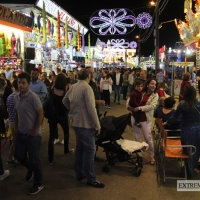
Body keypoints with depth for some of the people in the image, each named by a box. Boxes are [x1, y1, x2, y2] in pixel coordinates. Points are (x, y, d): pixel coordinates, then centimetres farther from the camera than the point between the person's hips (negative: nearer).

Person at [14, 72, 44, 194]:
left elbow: (40, 114, -16)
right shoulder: (17, 97, 5)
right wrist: (16, 127, 10)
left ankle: (39, 184, 22)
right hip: (21, 133, 7)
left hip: (33, 135, -7)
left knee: (34, 159, 3)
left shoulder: (33, 97, -17)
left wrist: (35, 131, -15)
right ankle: (30, 169, 48)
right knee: (19, 156, 17)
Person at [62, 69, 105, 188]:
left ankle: (79, 173, 31)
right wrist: (97, 125, -16)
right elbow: (91, 108, -23)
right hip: (86, 124, -9)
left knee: (80, 147, 19)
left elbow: (65, 101, 18)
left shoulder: (73, 87, 6)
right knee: (90, 150, -1)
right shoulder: (87, 88, -19)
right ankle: (91, 179, 7)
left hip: (76, 122, 9)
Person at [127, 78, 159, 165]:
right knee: (137, 138, 13)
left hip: (146, 119, -3)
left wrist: (139, 108, -23)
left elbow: (152, 106, -17)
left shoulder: (155, 95, -2)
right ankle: (138, 155, 28)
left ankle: (152, 156, 20)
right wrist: (128, 106, -7)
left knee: (148, 138, 1)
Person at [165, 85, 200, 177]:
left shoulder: (183, 103, -16)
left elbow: (174, 116, -8)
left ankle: (189, 172, 26)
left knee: (188, 150, 12)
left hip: (187, 130, -3)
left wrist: (166, 123, 7)